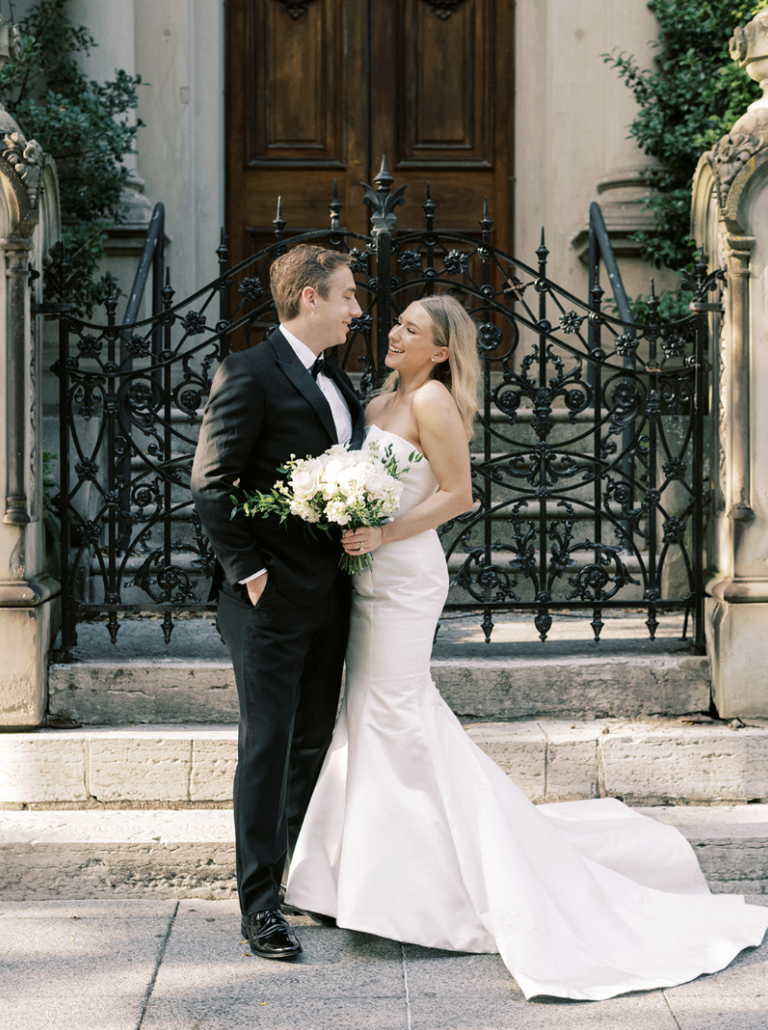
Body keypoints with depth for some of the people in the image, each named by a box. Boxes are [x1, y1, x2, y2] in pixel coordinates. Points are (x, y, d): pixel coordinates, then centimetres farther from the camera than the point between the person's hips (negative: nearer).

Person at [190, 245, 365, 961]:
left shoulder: (334, 380, 15)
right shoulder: (249, 374, -11)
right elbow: (210, 485, -14)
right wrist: (247, 569, -16)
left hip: (328, 596, 8)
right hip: (273, 598, -8)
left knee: (313, 742, 14)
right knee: (267, 747, -4)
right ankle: (259, 903, 2)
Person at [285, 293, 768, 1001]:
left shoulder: (434, 399, -11)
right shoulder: (383, 401, 15)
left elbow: (457, 495, -15)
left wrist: (383, 536, -20)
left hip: (404, 576, -9)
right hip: (374, 574, 9)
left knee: (396, 717, -6)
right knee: (374, 716, 12)